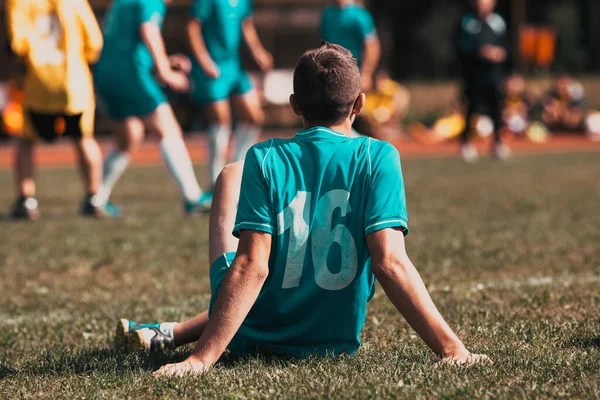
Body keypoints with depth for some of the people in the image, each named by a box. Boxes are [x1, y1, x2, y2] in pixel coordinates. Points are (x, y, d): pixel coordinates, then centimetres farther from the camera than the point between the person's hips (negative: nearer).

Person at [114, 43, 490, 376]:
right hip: (336, 341, 1)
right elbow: (390, 262, -21)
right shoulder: (378, 158, -12)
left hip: (250, 338, -1)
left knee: (231, 176, 22)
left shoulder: (265, 159, -12)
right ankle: (171, 334, 30)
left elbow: (252, 266, -21)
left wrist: (201, 359, -24)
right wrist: (452, 348, -22)